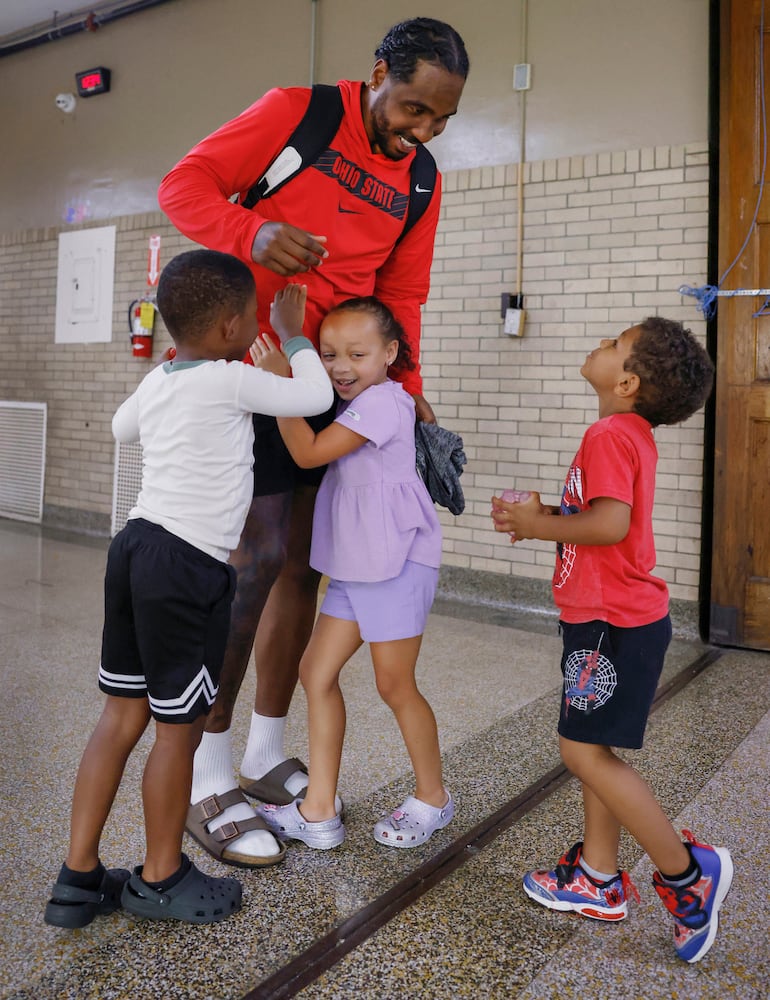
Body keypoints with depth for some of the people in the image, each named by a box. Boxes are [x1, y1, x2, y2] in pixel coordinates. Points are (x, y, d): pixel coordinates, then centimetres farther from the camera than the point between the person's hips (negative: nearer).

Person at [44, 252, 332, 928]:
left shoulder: (156, 381, 12)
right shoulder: (231, 380, -11)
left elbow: (122, 426, 33)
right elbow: (316, 397, 1)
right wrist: (295, 335, 15)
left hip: (136, 545, 8)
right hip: (187, 569, -8)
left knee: (123, 714, 15)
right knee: (180, 728, 7)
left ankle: (79, 878, 25)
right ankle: (160, 879, 26)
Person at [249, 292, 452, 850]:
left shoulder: (383, 401, -14)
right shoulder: (354, 405, 15)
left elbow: (309, 452, -20)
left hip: (397, 562, -9)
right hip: (353, 565, 9)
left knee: (395, 685, 2)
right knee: (317, 671, 6)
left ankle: (432, 798, 26)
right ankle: (318, 813, 15)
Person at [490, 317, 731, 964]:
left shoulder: (610, 434, -18)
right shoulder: (632, 435, 13)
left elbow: (610, 524, -28)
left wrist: (537, 526, -15)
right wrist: (544, 515, 7)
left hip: (613, 623, -10)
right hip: (617, 617, 10)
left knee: (585, 750, -3)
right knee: (595, 748, 16)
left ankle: (688, 871, 10)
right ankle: (599, 880, 27)